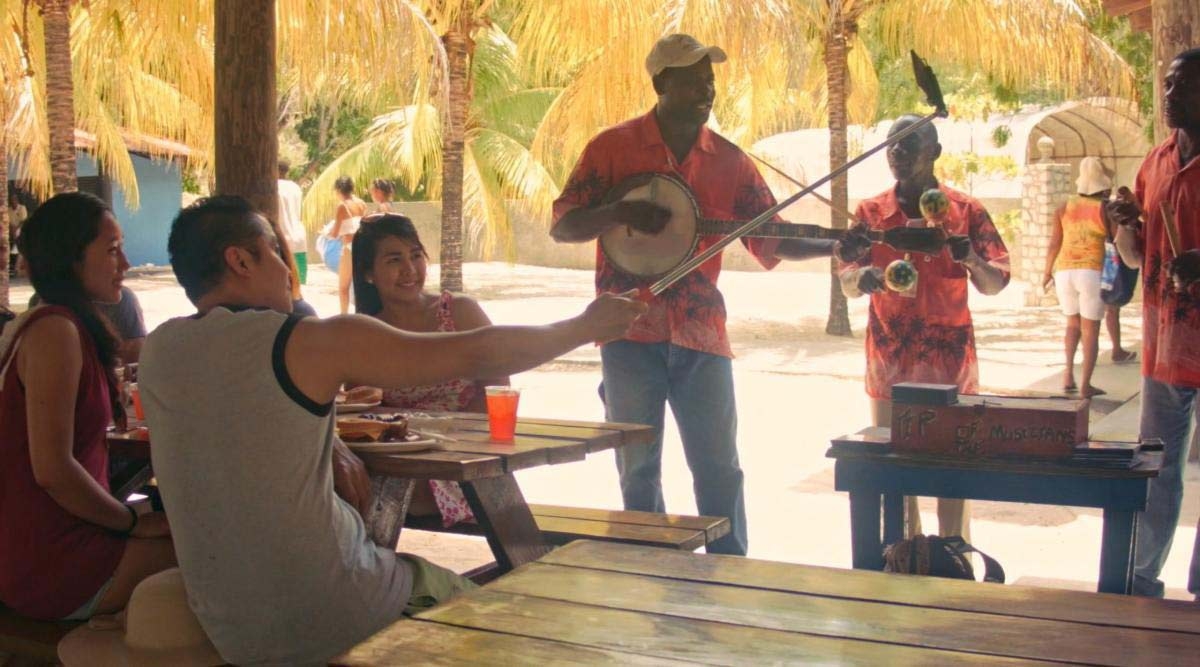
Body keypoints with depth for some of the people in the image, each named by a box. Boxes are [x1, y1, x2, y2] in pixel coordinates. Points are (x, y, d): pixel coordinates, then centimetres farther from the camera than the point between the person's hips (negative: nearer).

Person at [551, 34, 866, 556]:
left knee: (719, 468, 3)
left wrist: (835, 247, -11)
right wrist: (621, 212, -20)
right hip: (630, 333, -1)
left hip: (701, 337, 2)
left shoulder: (729, 161, 7)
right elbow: (562, 227, -1)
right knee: (638, 469, 8)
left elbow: (771, 239, 6)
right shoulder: (613, 147, 0)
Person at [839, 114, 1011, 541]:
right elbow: (846, 283, 3)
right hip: (889, 362, 2)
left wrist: (970, 259, -22)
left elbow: (995, 284, 0)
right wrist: (863, 277, -21)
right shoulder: (870, 213, 8)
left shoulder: (966, 211, 3)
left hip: (950, 362, -1)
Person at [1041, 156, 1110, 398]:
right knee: (1090, 330, 4)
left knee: (1073, 324, 22)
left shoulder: (1065, 208, 5)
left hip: (1064, 271, 4)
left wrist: (1047, 272, 18)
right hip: (1092, 272, -4)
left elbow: (1054, 243, 6)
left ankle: (1068, 373, 8)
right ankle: (1085, 384, 2)